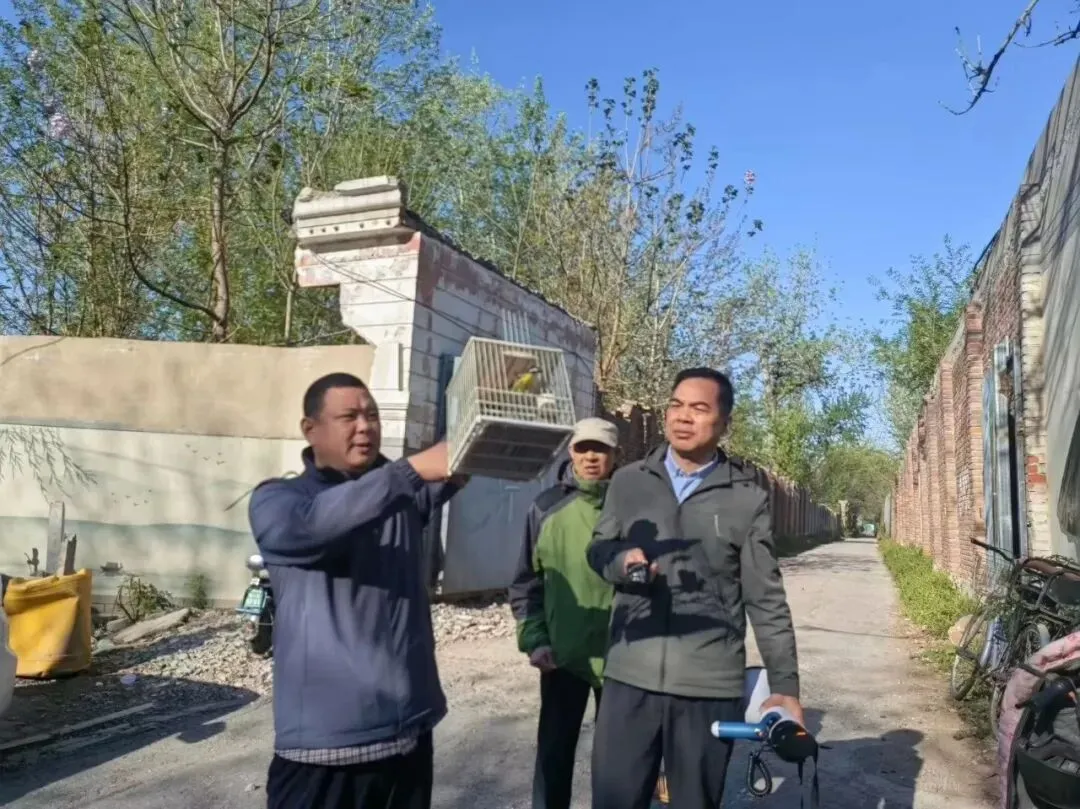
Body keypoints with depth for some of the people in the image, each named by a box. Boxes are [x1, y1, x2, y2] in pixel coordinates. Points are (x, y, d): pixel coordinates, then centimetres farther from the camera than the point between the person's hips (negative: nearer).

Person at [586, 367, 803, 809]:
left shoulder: (748, 499, 0)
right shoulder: (627, 481, 4)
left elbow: (766, 598, 2)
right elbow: (597, 548, 12)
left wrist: (785, 684, 0)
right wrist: (621, 560, -11)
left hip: (711, 685, -1)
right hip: (629, 677, 1)